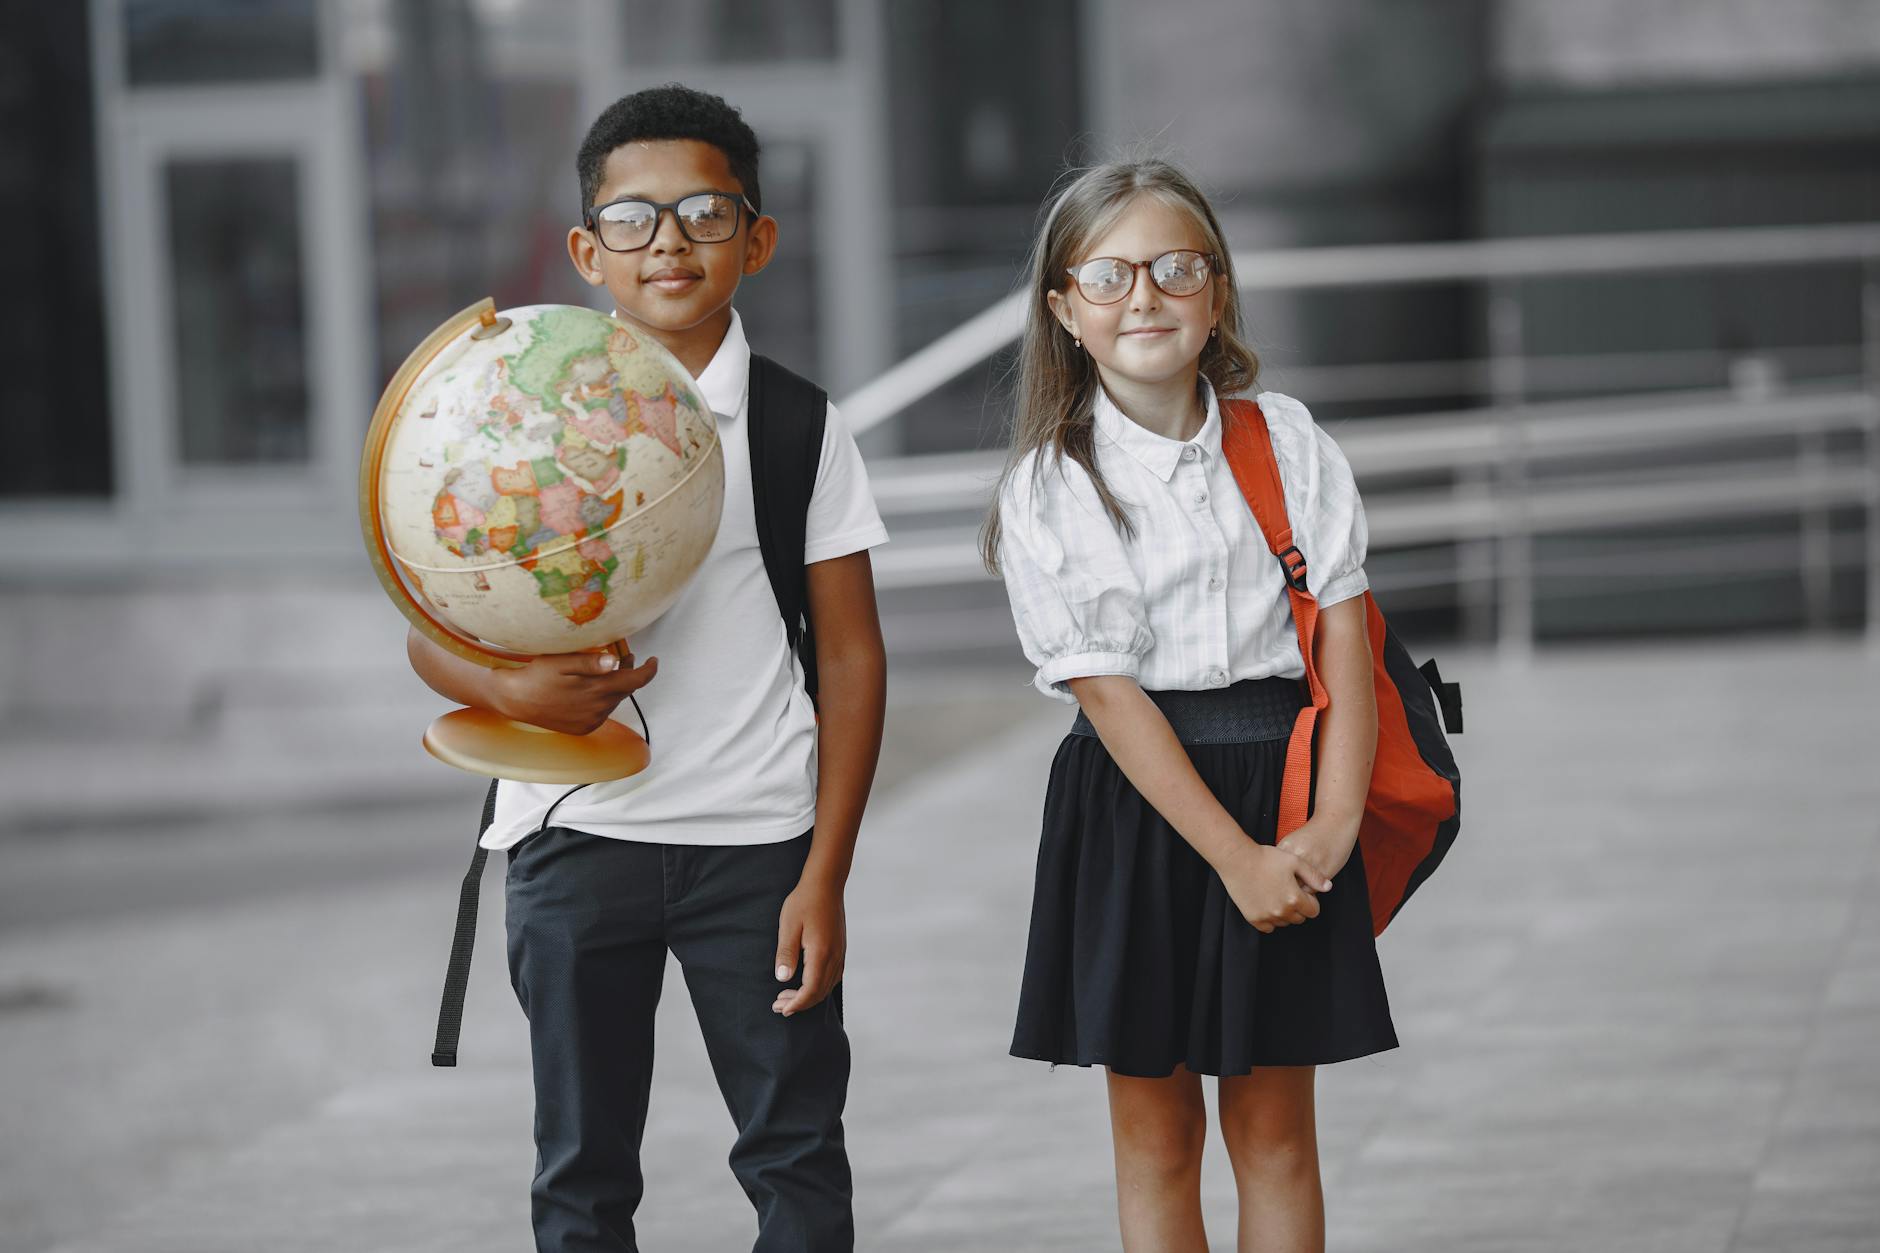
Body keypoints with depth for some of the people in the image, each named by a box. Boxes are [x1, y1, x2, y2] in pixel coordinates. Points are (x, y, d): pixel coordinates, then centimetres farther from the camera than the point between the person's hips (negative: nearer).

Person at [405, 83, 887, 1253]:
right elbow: (433, 632, 2)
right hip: (577, 834, 0)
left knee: (796, 1152, 5)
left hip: (756, 840, 0)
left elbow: (850, 654, 2)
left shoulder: (801, 428, 1)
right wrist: (513, 689, -22)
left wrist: (824, 878, -5)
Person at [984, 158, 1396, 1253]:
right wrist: (1235, 858, -17)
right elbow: (1109, 693, -10)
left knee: (1276, 1132, 6)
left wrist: (1333, 825, -15)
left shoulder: (1288, 445, 3)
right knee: (1154, 1133, 5)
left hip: (1283, 794, 1)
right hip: (1134, 805, -1)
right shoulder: (1050, 492, -5)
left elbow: (1346, 638, -2)